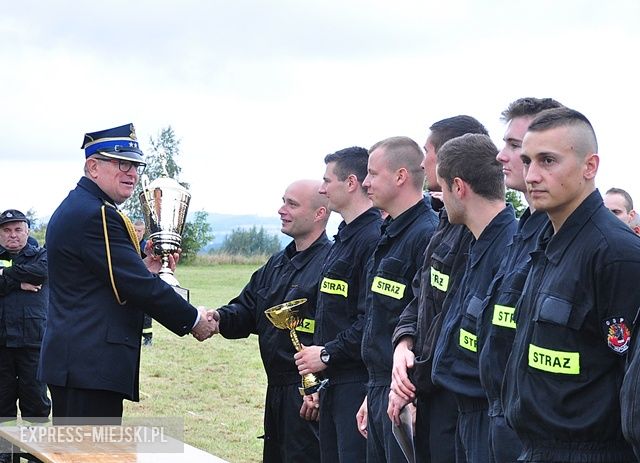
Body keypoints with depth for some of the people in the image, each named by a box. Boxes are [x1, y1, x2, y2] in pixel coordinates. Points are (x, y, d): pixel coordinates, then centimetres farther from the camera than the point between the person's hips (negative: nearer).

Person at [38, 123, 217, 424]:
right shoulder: (95, 215, -15)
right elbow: (138, 286, -17)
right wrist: (194, 320, -7)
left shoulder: (75, 208, 17)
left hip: (75, 360, 11)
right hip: (92, 364, -11)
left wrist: (144, 270, 5)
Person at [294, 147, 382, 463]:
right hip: (333, 383, 10)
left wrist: (328, 355, -17)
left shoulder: (373, 240, -17)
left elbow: (372, 320, -23)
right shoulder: (344, 237, 17)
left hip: (358, 383, -10)